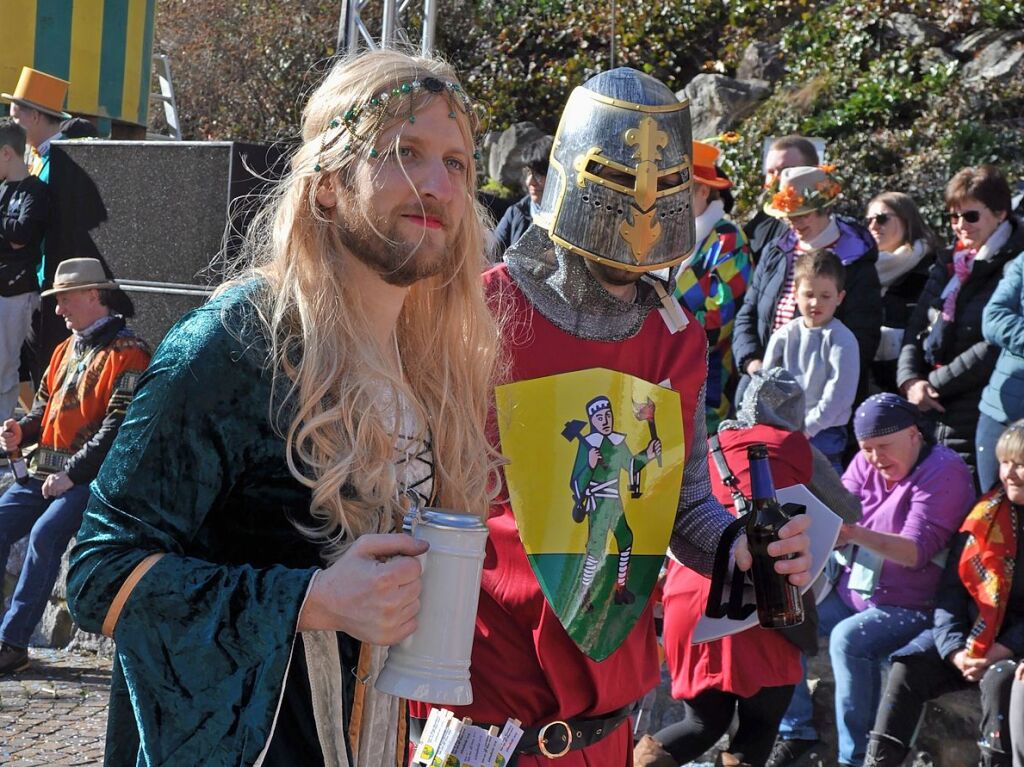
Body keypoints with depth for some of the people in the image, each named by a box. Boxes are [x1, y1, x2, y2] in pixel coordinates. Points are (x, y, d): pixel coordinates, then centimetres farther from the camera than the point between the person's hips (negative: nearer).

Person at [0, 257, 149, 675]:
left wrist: (72, 474, -20)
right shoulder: (67, 349, 18)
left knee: (45, 534, -27)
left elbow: (120, 426, -16)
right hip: (45, 470, 8)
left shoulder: (127, 353, -9)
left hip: (92, 478, -8)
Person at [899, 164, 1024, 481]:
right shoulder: (948, 264, 16)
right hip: (933, 413, 7)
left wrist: (934, 384, -11)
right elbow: (917, 328, 13)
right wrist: (910, 380, -5)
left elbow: (995, 347, -15)